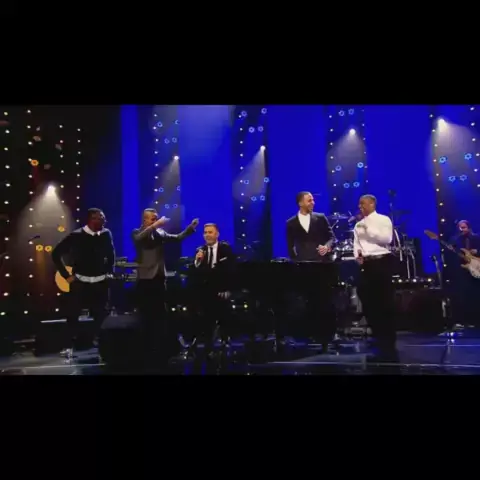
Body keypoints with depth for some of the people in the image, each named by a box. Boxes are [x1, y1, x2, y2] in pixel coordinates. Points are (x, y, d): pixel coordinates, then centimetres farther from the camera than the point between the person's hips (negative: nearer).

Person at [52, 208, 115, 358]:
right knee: (73, 315, 4)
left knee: (101, 315, 10)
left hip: (101, 282, 3)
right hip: (80, 282, -3)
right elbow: (56, 253, -5)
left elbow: (111, 253, 17)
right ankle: (69, 346, 17)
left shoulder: (106, 234, -2)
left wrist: (110, 271, 10)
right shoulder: (76, 236, -11)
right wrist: (66, 275, -7)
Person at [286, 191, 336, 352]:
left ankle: (328, 334, 12)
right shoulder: (291, 223, 7)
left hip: (323, 264, 0)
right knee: (312, 301, 4)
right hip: (304, 266, 0)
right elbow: (290, 246, 9)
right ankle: (317, 333, 13)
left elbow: (331, 236, 5)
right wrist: (295, 260, -2)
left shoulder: (321, 218, 7)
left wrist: (327, 246, -15)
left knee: (326, 300, 2)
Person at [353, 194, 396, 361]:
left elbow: (387, 239, -13)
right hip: (366, 264, 6)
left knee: (385, 301, -3)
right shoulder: (359, 225, 18)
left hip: (382, 261, -6)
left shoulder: (384, 219, 1)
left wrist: (369, 229, -16)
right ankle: (378, 335, 20)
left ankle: (389, 341, 6)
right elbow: (356, 243, 13)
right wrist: (357, 255, -6)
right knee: (368, 300, 6)